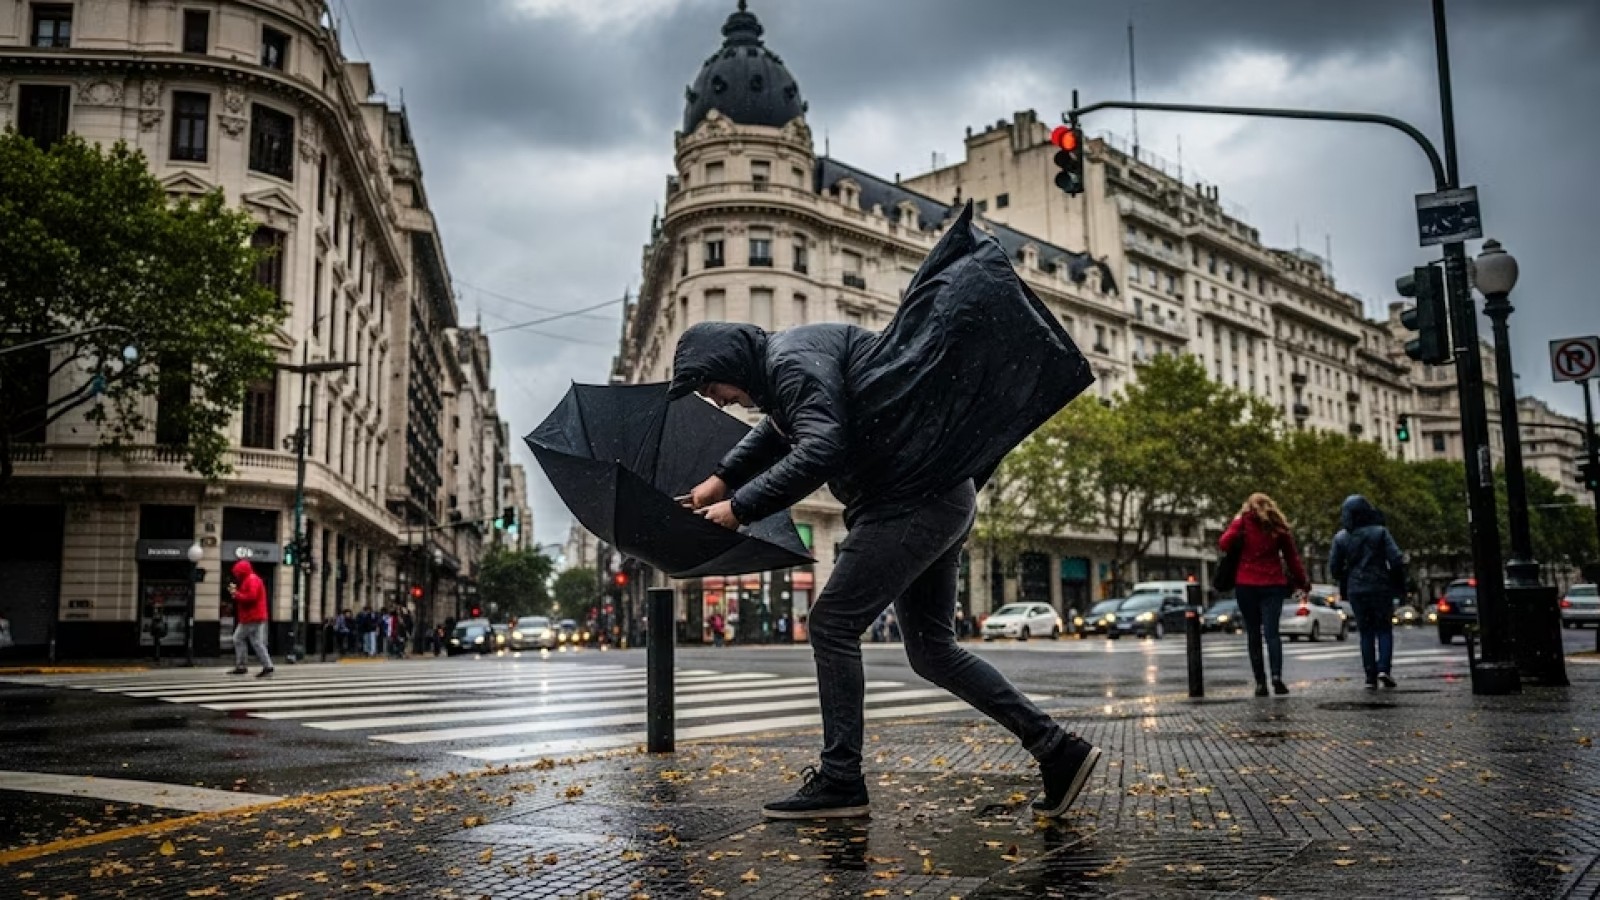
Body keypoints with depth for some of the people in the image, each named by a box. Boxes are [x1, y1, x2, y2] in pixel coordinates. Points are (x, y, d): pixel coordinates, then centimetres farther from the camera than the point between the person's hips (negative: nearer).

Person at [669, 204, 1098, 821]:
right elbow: (775, 430, 40)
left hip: (913, 502, -11)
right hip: (938, 500, 11)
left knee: (832, 623, -6)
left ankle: (840, 781, 0)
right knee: (931, 649, 12)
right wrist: (720, 481, 28)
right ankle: (1057, 750, 11)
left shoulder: (793, 359, -13)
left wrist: (740, 508, -20)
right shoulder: (785, 363, 20)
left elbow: (819, 451, -28)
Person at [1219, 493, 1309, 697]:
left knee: (1253, 634, 5)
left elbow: (1224, 544, -9)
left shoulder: (1243, 523, -1)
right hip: (1273, 585, 1)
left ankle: (1260, 682, 2)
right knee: (1271, 632, -3)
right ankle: (1277, 675, -23)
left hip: (1246, 585, -1)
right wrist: (1302, 582, 20)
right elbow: (1292, 557, 10)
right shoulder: (1279, 528, 6)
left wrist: (1236, 522, 3)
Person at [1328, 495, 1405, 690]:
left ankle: (1371, 677, 5)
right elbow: (1396, 560, -10)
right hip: (1381, 588, -2)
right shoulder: (1380, 532, -6)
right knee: (1384, 629, 9)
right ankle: (1383, 668, -9)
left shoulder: (1341, 537, -1)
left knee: (1365, 633, 9)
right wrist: (1398, 584, 4)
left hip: (1356, 590, 2)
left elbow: (1334, 567, 0)